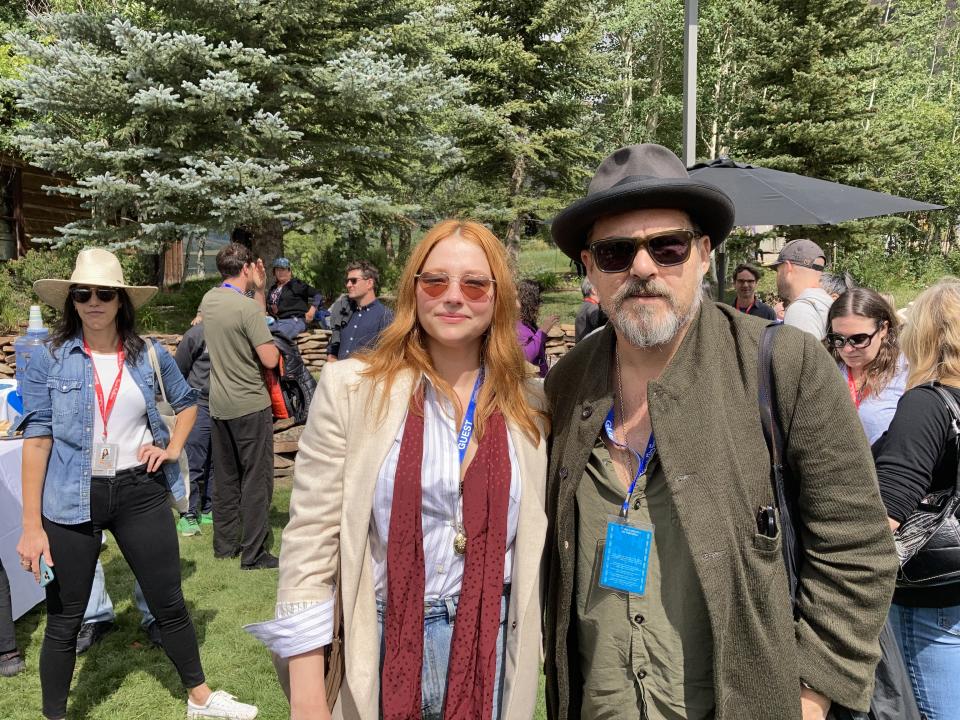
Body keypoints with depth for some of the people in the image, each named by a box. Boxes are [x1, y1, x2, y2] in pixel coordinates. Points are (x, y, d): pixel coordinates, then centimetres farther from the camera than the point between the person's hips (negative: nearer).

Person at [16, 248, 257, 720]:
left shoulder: (150, 355, 1)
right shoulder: (48, 361, -6)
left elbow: (186, 402, 19)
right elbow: (37, 440, -8)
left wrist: (173, 448, 3)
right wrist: (31, 525, -11)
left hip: (141, 491, 2)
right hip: (74, 499, -2)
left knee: (169, 604, 12)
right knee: (64, 620, 9)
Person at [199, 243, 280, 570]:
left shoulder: (208, 300, 5)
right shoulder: (247, 308, -19)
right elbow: (270, 360, -20)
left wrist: (259, 289, 13)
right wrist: (271, 344, 0)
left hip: (219, 405, 8)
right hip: (250, 406, -8)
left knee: (226, 478, 17)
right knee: (256, 480, 1)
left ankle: (224, 544, 26)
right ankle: (253, 554, 5)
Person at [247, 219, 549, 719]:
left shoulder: (530, 406, -1)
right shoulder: (351, 390, -10)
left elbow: (536, 539, 7)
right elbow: (309, 542, -9)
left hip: (494, 646, 3)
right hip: (382, 644, -2)